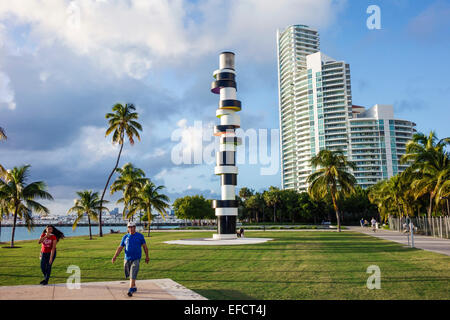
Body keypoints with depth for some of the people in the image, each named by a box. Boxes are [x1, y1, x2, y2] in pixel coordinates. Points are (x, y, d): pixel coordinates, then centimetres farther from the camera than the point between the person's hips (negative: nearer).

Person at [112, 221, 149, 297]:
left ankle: (130, 290, -11)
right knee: (130, 275, 13)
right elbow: (120, 247, 6)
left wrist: (147, 256, 7)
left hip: (136, 259, -3)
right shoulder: (125, 237, 7)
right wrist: (115, 256, -6)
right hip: (127, 259, 3)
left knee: (133, 275, -12)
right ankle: (134, 287, 32)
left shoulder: (140, 236, 1)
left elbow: (144, 246, 6)